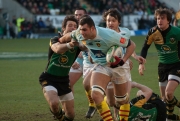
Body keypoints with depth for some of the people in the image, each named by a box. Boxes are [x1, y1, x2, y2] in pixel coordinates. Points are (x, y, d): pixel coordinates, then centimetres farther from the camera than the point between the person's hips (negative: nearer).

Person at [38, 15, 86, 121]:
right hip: (49, 79, -4)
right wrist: (69, 45, -56)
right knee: (54, 103, -31)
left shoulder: (77, 43, -2)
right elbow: (57, 49, -36)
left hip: (64, 80, 4)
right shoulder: (55, 40, -12)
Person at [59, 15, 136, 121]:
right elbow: (69, 36, 8)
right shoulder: (79, 34, -18)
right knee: (96, 95, -23)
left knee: (122, 101, 11)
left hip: (116, 65, -3)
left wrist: (123, 61, -31)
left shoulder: (108, 35, -32)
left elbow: (132, 45, -22)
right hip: (100, 66, 3)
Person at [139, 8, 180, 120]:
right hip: (163, 66, 4)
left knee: (169, 93, -20)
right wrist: (141, 63, -9)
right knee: (164, 97, 7)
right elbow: (145, 48, 1)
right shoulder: (153, 32, -11)